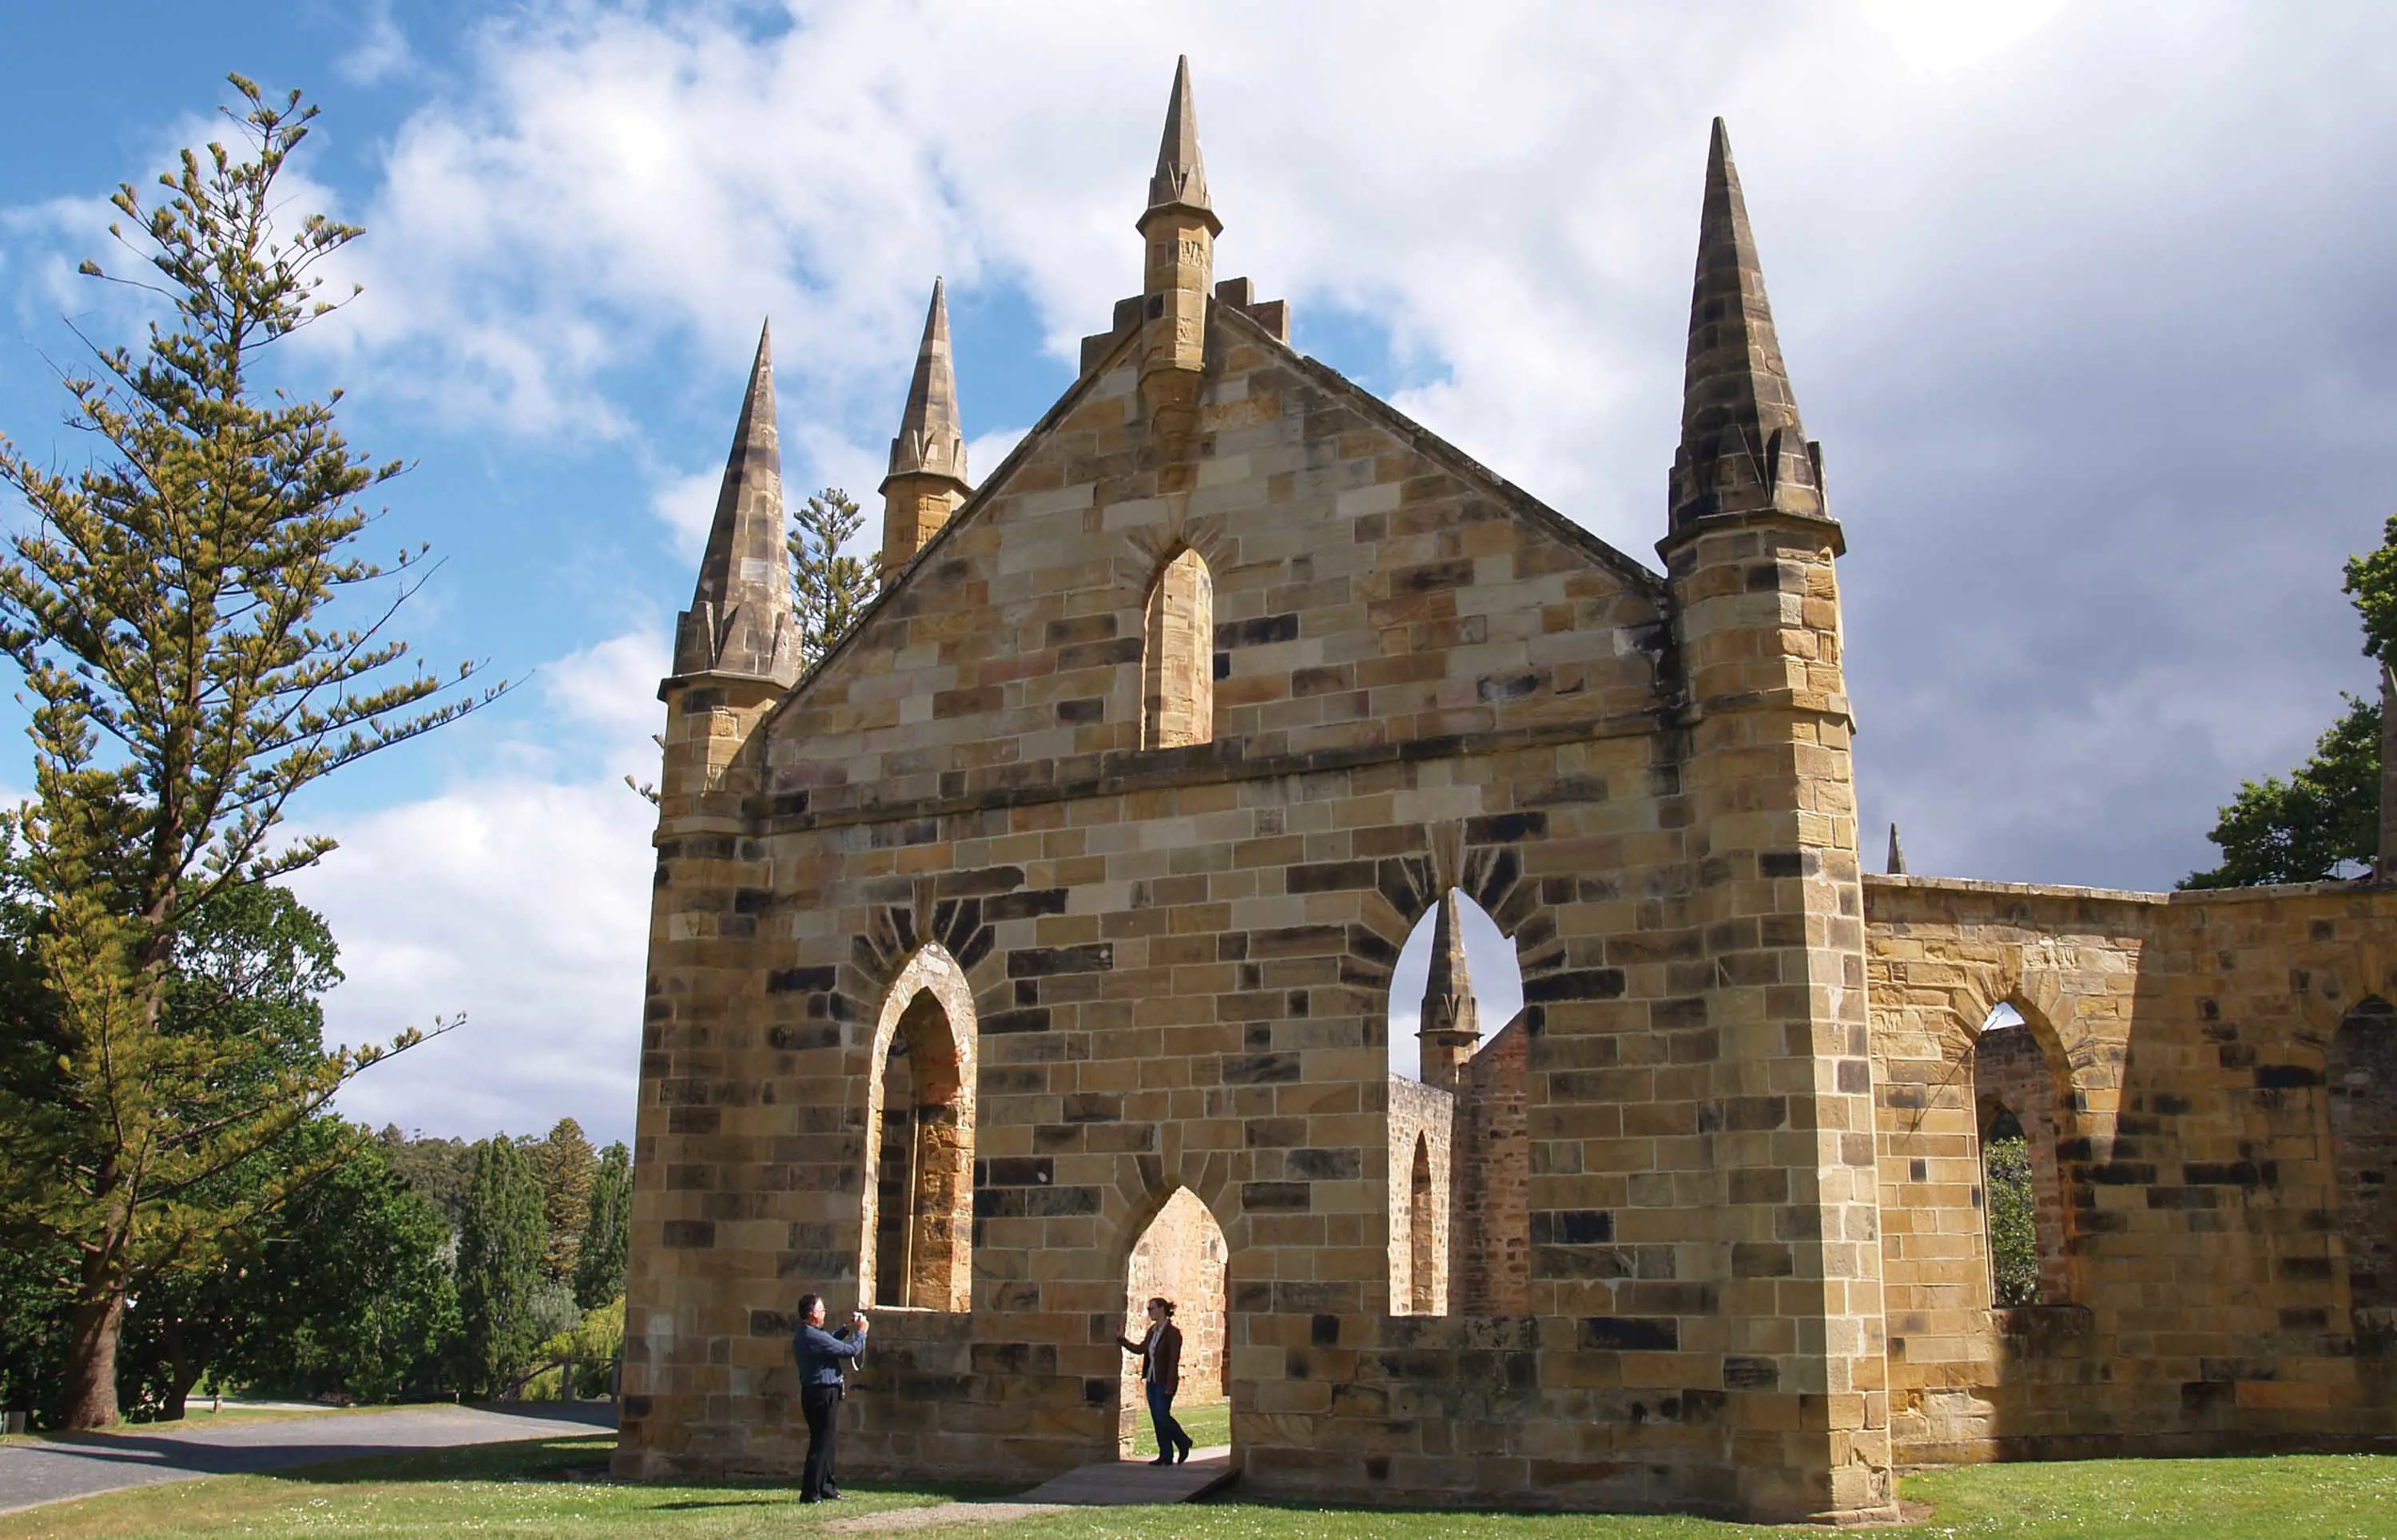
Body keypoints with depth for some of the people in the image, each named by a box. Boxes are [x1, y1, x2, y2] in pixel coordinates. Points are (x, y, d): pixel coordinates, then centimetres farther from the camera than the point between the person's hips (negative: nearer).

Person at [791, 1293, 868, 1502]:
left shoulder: (802, 1336, 9)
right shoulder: (815, 1337, -22)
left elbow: (829, 1343, 25)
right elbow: (851, 1351, -17)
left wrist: (847, 1329, 20)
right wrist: (860, 1332, -1)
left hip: (812, 1393, 10)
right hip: (823, 1394, -10)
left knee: (824, 1442, 18)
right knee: (821, 1444, -5)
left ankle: (826, 1488, 27)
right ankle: (810, 1493, -3)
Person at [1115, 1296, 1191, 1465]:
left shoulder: (1173, 1332, -14)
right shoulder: (1152, 1330, 9)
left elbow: (1174, 1360, -17)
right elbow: (1140, 1348, 22)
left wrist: (1170, 1385, -20)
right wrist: (1121, 1340, 17)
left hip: (1165, 1382, -8)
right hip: (1152, 1381, 8)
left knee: (1162, 1416, -8)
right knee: (1157, 1418, 7)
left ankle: (1183, 1442, 15)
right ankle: (1166, 1455, 13)